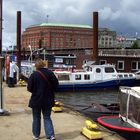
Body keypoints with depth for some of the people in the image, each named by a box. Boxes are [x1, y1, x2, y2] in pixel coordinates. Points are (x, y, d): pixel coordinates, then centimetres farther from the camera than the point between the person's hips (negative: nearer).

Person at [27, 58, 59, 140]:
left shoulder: (34, 75, -14)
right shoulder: (50, 73, -6)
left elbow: (29, 88, -11)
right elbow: (56, 85, 0)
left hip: (36, 100, -2)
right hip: (48, 100, 2)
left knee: (36, 118, 15)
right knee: (47, 118, 11)